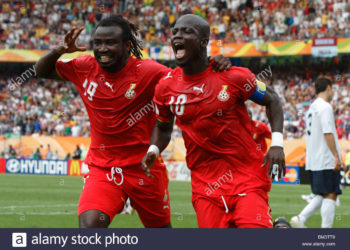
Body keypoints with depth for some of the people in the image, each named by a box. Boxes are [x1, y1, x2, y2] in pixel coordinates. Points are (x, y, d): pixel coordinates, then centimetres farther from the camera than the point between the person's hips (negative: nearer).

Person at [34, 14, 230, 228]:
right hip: (102, 168, 1)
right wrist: (60, 51, -9)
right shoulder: (85, 68, -1)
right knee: (89, 224, -23)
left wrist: (213, 65, -31)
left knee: (161, 229, 16)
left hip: (144, 167, -1)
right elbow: (42, 71, 11)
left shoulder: (149, 72, -12)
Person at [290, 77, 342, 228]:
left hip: (313, 162, 9)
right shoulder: (325, 107, -10)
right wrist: (336, 156, -21)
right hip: (327, 161, -9)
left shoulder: (312, 108, 18)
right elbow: (328, 133, -20)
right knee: (330, 195, -7)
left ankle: (300, 219, -1)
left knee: (322, 196, 13)